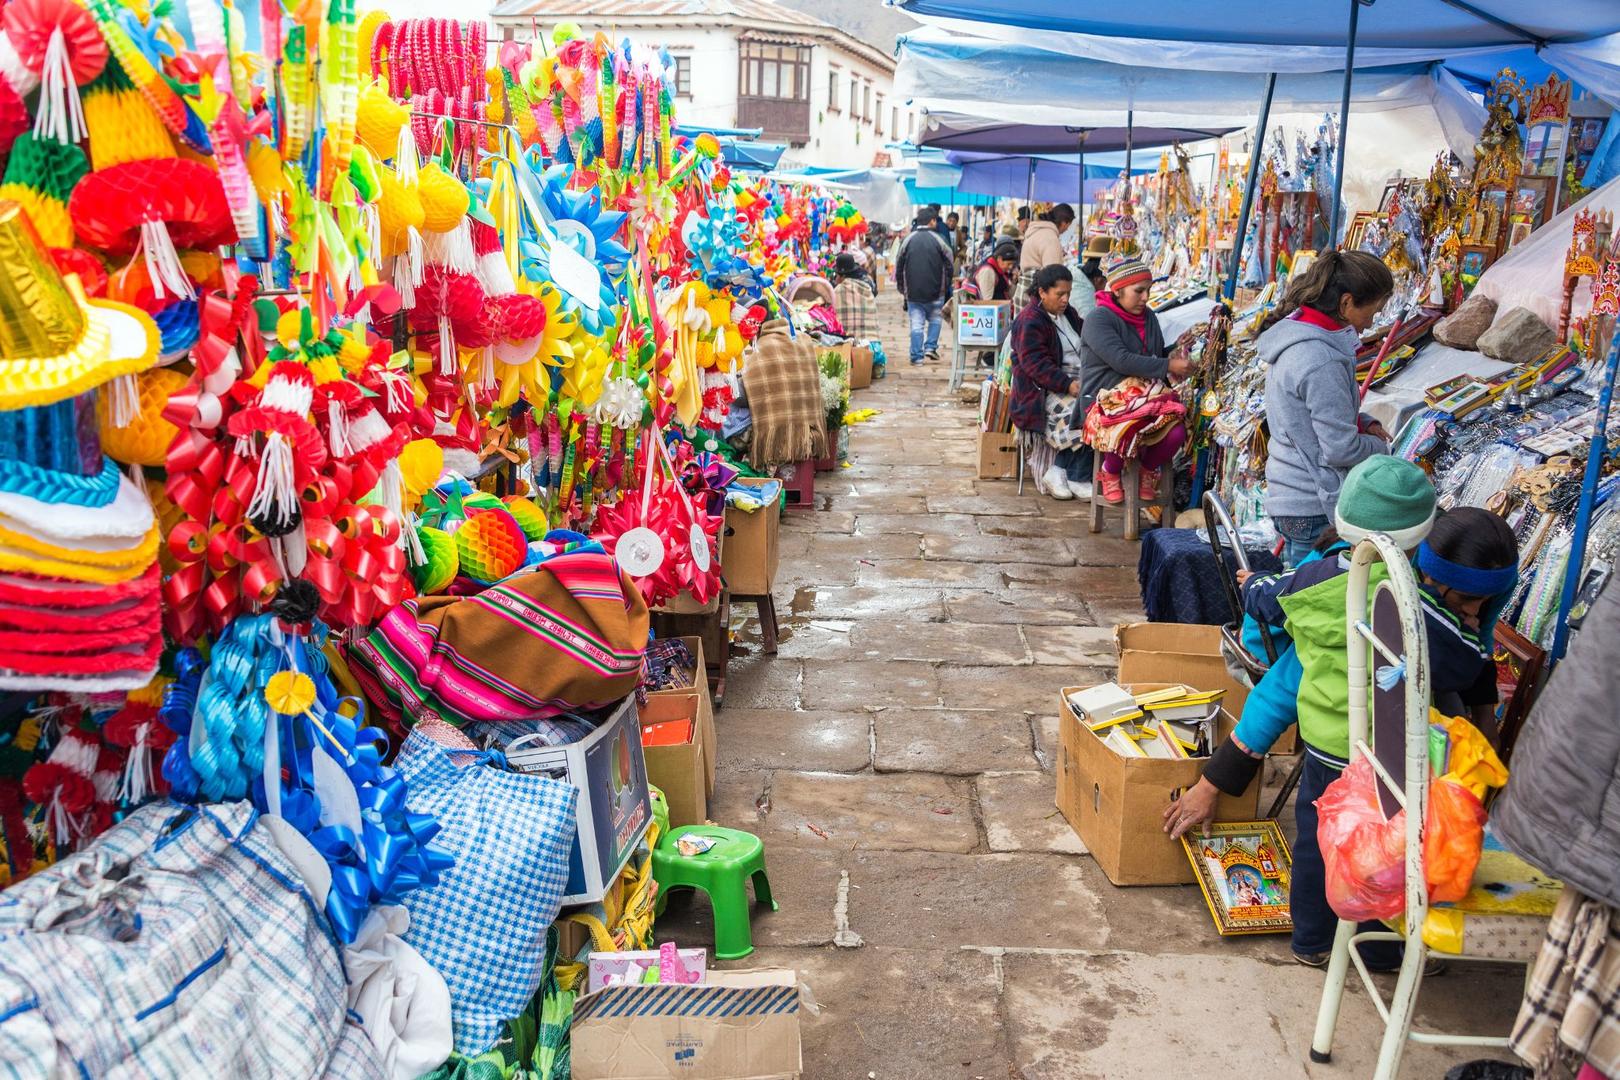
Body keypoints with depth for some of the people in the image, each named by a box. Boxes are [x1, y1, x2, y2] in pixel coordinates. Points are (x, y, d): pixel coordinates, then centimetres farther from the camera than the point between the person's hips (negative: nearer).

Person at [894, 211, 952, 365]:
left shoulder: (908, 240, 2)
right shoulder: (937, 239, -4)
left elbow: (898, 267, 5)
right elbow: (949, 265, -1)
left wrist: (901, 288, 14)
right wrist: (946, 286, 11)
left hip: (913, 291, 1)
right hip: (935, 291, -1)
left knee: (916, 324, 3)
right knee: (935, 319, 18)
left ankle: (917, 356, 1)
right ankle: (931, 347, 7)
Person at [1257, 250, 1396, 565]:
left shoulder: (1293, 333, 5)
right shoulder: (1322, 361, -26)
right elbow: (1341, 450, -22)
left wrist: (1361, 422, 7)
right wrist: (1379, 447, -2)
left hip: (1288, 497, 10)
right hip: (1314, 510, -10)